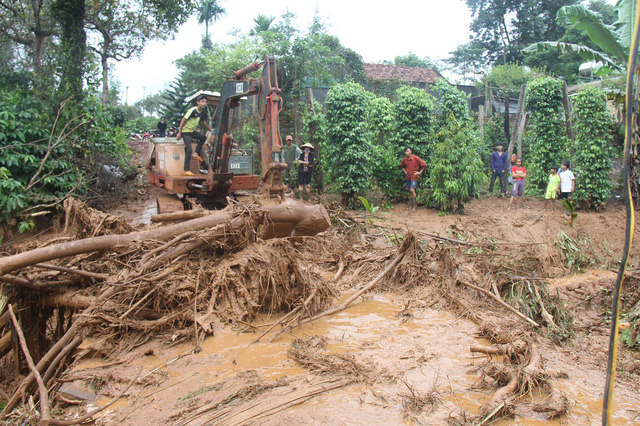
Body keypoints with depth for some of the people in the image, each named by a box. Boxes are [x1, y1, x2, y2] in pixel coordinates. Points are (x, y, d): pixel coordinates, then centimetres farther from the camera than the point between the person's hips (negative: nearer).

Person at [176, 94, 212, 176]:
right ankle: (186, 171, -13)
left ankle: (196, 154, 11)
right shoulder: (192, 110, -20)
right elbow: (183, 120, -19)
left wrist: (211, 130, 18)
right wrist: (179, 133, -20)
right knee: (189, 150, -15)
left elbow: (203, 123, 23)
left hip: (192, 131, 8)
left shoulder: (202, 112, 5)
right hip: (185, 131, -8)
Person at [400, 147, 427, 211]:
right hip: (408, 177, 5)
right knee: (410, 191, 10)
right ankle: (411, 204, 21)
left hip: (414, 176, -5)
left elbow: (424, 165, -9)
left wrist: (420, 172, -8)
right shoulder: (404, 159, 2)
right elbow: (402, 166, 24)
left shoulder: (416, 158, -14)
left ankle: (414, 205, -4)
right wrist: (405, 171, 11)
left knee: (412, 190, -16)